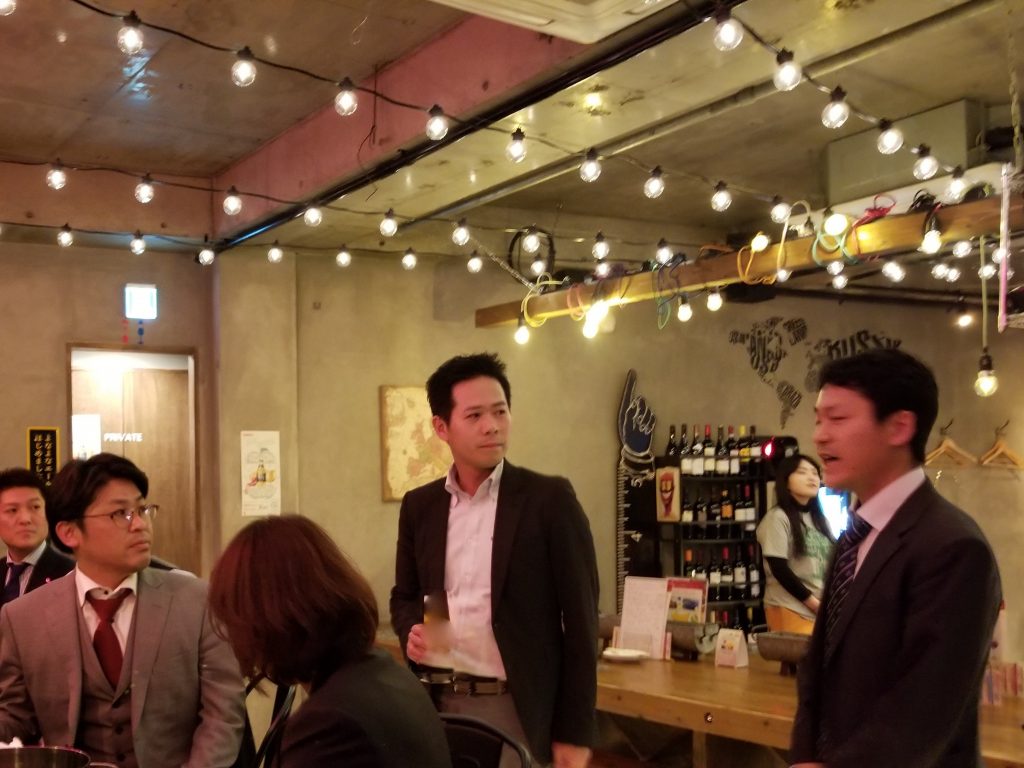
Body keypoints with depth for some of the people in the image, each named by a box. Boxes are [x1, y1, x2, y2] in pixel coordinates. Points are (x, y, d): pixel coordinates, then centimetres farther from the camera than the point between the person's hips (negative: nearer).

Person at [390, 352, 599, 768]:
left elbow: (580, 622, -7)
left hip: (521, 710, -3)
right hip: (441, 705, 4)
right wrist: (412, 632, -6)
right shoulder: (419, 506, 6)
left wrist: (575, 733, -9)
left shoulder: (549, 499, -7)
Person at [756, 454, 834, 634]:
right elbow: (779, 569, -10)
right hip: (791, 609, -6)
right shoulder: (778, 518, -5)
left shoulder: (820, 520, 15)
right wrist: (813, 602, -10)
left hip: (823, 608, 6)